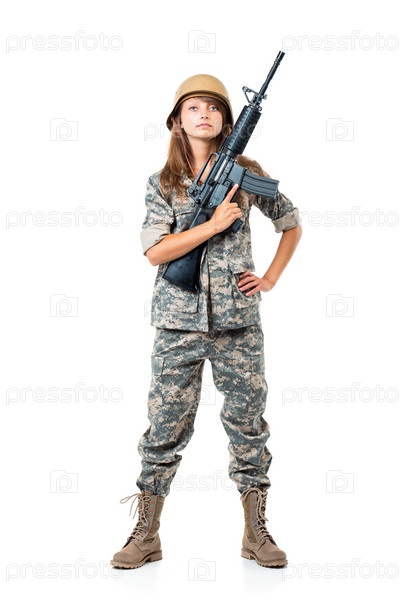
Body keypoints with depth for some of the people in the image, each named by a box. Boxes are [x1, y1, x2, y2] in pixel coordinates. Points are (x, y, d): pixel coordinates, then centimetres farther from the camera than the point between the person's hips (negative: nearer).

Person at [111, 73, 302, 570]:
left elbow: (291, 224, 16)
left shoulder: (246, 174, 6)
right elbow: (155, 251, -7)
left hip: (238, 320, 1)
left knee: (248, 422, 6)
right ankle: (146, 534, 14)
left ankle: (256, 532, 18)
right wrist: (215, 223, -14)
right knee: (166, 425, 3)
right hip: (178, 322, 0)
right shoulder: (163, 183, 5)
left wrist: (271, 278, 7)